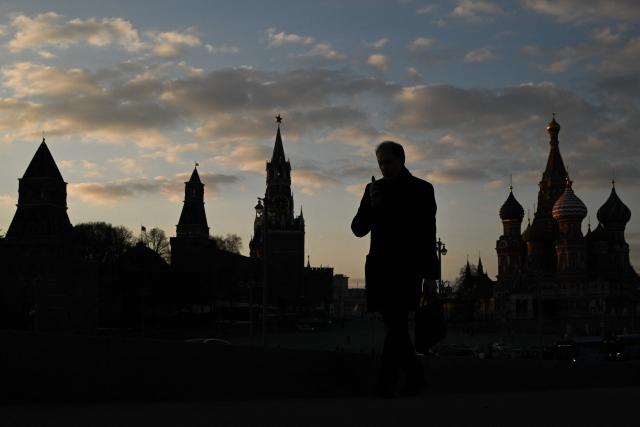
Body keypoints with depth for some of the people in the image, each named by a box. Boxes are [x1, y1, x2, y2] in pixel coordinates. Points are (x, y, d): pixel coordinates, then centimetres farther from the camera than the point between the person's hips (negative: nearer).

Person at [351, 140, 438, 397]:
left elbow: (428, 234, 0)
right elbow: (359, 229, 6)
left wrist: (429, 274, -5)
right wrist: (372, 206, -12)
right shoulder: (374, 189, 11)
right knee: (395, 327, 9)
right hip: (380, 268, 4)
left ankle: (387, 380, -12)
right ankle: (415, 375, 21)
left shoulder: (422, 189, 1)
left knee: (396, 325, -11)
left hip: (407, 270, -4)